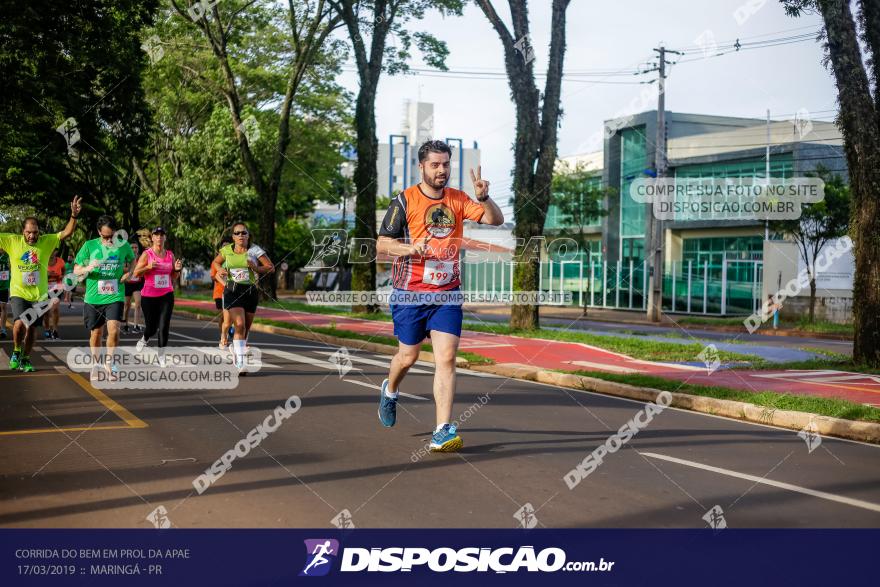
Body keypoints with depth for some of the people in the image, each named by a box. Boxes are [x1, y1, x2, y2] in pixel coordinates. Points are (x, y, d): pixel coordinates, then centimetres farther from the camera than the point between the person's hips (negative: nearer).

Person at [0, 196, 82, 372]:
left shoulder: (47, 241, -3)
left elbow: (67, 233, -9)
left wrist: (74, 216, -25)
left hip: (39, 295, 2)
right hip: (18, 293, -2)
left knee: (31, 329, 10)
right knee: (20, 323, -21)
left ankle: (25, 359, 28)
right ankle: (16, 352, 5)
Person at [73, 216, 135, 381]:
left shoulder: (123, 245, -1)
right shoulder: (89, 246, -4)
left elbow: (132, 261, 20)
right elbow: (76, 270, 0)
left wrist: (128, 274, 1)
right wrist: (88, 268, -21)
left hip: (115, 297, 0)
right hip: (93, 298, 1)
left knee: (114, 329, -16)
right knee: (96, 333, 11)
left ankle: (109, 362, 7)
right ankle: (96, 364, 33)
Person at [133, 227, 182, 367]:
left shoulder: (170, 255, 8)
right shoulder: (147, 254, -3)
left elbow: (174, 277, 16)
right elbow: (136, 273, -6)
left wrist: (177, 269, -5)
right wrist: (148, 267, -22)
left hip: (167, 295, 2)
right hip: (149, 296, -2)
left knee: (164, 327, -6)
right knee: (151, 327, 6)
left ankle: (161, 357, 2)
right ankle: (144, 339, 42)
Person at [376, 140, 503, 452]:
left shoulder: (459, 199, 6)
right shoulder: (404, 200, -3)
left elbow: (496, 220, -3)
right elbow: (382, 243, -3)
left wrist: (483, 197, -22)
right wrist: (410, 248, -20)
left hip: (447, 293, 2)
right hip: (410, 294, -2)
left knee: (446, 358, -9)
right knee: (408, 356, 10)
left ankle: (443, 432, -9)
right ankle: (389, 390, 45)